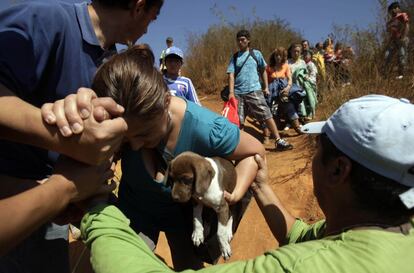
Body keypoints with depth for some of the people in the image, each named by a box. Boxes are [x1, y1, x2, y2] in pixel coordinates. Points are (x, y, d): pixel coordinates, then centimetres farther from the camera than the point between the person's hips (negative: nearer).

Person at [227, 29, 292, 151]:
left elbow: (263, 71, 16)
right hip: (238, 92, 2)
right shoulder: (234, 57, 10)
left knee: (266, 115, -9)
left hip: (254, 91, -2)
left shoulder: (256, 54, 8)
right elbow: (231, 75, 1)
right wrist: (231, 92, -11)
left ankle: (278, 140, -6)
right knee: (237, 121, 5)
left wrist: (266, 87, 10)